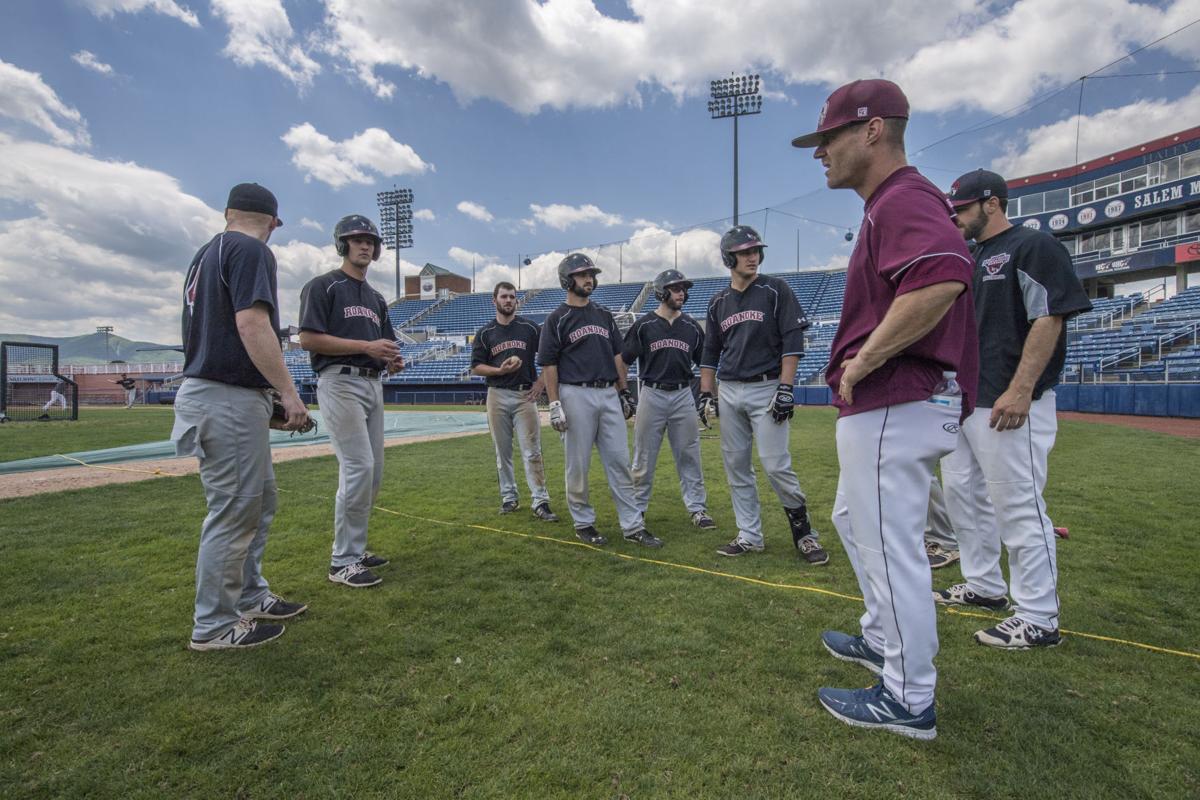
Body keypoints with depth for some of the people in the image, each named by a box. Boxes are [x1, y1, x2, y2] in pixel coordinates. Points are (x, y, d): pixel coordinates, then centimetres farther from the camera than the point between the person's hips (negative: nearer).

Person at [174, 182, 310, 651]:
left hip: (208, 389, 10)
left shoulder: (207, 253, 19)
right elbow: (253, 324, -22)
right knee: (234, 508, -2)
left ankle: (249, 598, 27)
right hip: (230, 399, -10)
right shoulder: (252, 250, -9)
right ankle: (214, 625, 11)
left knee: (259, 498, 17)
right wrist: (288, 392, -21)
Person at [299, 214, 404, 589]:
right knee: (358, 468, -14)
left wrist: (393, 360, -1)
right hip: (340, 382, -8)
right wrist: (366, 347, -17)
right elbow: (308, 338, -12)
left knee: (373, 471, 8)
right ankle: (343, 561, -3)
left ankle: (354, 547, 21)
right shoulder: (323, 285, -1)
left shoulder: (376, 298, 22)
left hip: (373, 385, 8)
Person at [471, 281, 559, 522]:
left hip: (525, 395, -2)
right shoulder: (485, 333, 7)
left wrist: (541, 382, -2)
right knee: (503, 450, 8)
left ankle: (541, 502, -3)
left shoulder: (530, 328, 5)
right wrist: (500, 370, -11)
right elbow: (476, 366, 6)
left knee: (532, 451, -5)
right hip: (497, 396, 2)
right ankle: (509, 497, 21)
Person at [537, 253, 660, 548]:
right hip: (576, 395, -5)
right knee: (578, 465, 3)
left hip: (609, 394, 5)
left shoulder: (604, 315, 16)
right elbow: (548, 364, -5)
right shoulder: (557, 320, -1)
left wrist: (625, 392, 13)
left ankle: (633, 526, 11)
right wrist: (554, 405, -12)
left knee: (620, 462, 4)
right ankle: (583, 523, 19)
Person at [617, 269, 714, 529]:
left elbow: (704, 363, 13)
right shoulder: (644, 325, -2)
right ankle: (638, 507, 20)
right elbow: (622, 362, 2)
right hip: (651, 395, -2)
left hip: (683, 396, 3)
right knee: (644, 457, 6)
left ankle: (698, 508, 16)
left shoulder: (692, 327, 7)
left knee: (689, 456, 6)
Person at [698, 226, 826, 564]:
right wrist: (706, 394, 9)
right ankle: (750, 536, 18)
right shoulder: (718, 302, 12)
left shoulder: (775, 290, -1)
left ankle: (804, 531, 11)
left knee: (776, 465, -9)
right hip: (729, 392, 5)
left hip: (766, 389, -5)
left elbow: (792, 341, -7)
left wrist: (786, 388, -15)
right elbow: (710, 352, 16)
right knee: (736, 466, 7)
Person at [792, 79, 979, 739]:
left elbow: (944, 276, -34)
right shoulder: (891, 206, 21)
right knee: (852, 521, 24)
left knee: (890, 548, -1)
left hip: (894, 406, -11)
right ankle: (882, 639, 41)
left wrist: (861, 362, -25)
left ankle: (909, 701, 18)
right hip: (882, 406, 12)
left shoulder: (904, 198, -13)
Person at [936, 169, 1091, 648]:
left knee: (1019, 506, -5)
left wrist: (1020, 391, -24)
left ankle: (1038, 619, 8)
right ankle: (984, 586, 31)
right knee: (962, 492, 15)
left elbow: (1049, 319, -16)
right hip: (963, 400, 10)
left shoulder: (1033, 246, -7)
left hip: (1009, 404, -10)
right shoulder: (968, 259, 19)